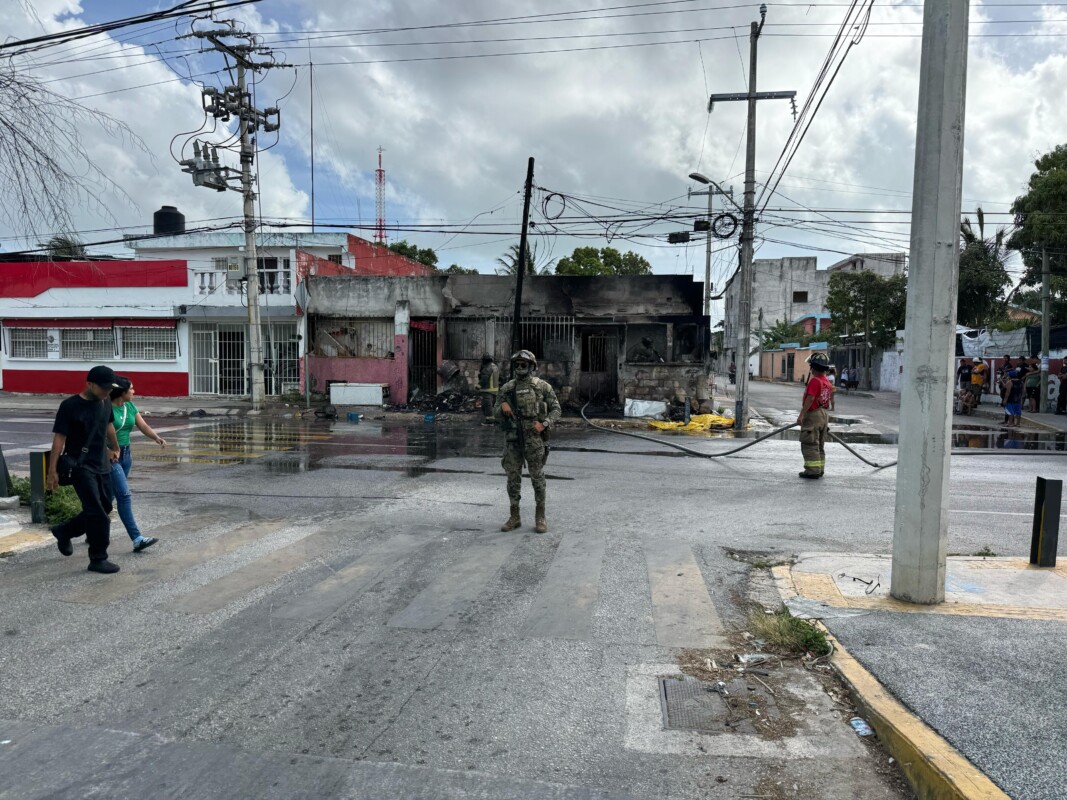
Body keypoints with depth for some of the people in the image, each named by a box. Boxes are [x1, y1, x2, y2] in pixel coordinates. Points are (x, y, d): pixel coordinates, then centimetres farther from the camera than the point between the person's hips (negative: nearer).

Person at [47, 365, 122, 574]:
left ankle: (64, 531, 36)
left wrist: (116, 449, 34)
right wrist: (53, 471, -15)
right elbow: (59, 438, -13)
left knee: (104, 509, 13)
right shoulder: (70, 406, -13)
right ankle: (98, 559, 0)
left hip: (102, 465, 7)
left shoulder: (105, 403, 5)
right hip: (81, 466, -7)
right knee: (97, 513, -10)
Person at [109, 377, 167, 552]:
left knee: (110, 495, 16)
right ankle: (137, 539, -14)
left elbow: (143, 426, 1)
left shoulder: (130, 406, 7)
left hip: (125, 454, 8)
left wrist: (157, 437, -17)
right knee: (124, 495, -12)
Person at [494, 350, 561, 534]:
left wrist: (544, 423, -14)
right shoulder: (506, 388, 6)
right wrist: (502, 406, -13)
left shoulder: (542, 386, -1)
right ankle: (515, 517, 17)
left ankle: (540, 517, 15)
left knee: (538, 478, 4)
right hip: (513, 440, 3)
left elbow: (556, 409, 2)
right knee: (513, 479, 6)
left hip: (534, 439, -3)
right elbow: (496, 415, 9)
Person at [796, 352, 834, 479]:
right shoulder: (827, 382, 12)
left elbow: (810, 399, -22)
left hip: (812, 415, -9)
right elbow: (830, 400, 18)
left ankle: (812, 470, -7)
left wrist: (801, 415, -21)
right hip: (823, 415, 10)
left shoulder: (814, 381, -16)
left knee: (810, 445, -6)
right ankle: (819, 469, 20)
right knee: (819, 445, 15)